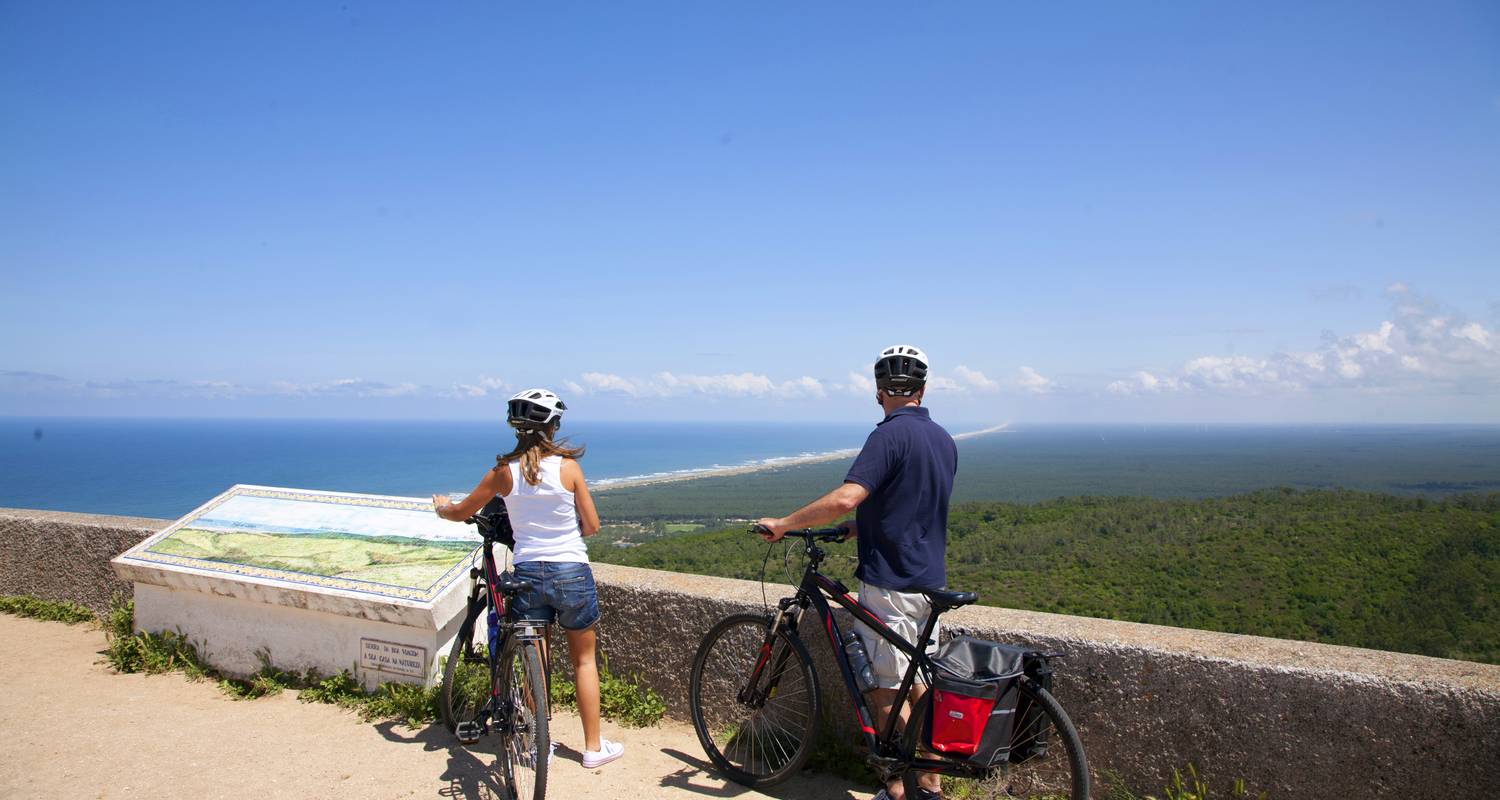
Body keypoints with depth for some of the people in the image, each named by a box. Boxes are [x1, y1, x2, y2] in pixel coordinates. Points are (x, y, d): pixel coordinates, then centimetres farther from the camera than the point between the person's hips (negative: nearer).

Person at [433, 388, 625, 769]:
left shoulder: (505, 471, -3)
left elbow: (461, 512, 8)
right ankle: (594, 747, 19)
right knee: (584, 659, 13)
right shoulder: (567, 466, -9)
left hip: (528, 572, 2)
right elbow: (592, 525, -6)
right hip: (572, 571, -1)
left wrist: (441, 506, 31)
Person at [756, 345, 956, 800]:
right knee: (921, 685, 16)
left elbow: (845, 499, -29)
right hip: (930, 583, 8)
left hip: (889, 584, -8)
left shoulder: (891, 435, -17)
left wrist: (782, 524, -19)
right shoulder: (944, 440, 9)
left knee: (887, 691, 4)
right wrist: (858, 528, 19)